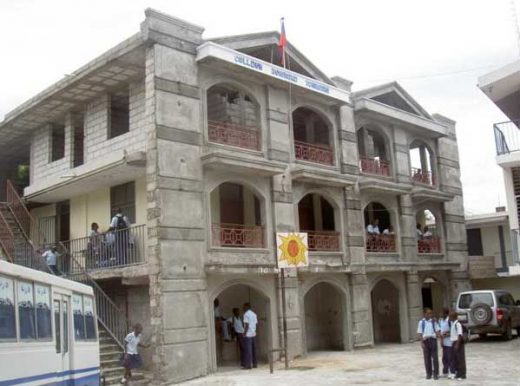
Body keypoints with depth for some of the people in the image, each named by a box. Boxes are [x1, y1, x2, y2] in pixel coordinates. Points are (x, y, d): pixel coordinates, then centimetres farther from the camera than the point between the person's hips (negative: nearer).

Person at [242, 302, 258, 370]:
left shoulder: (246, 314, -10)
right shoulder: (254, 314, 13)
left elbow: (247, 324, -16)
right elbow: (256, 323, 13)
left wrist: (244, 333, -12)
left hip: (248, 334, -8)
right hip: (254, 334, 8)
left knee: (248, 350, -5)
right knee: (253, 349, 11)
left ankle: (248, 365, -6)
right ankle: (254, 363, 15)